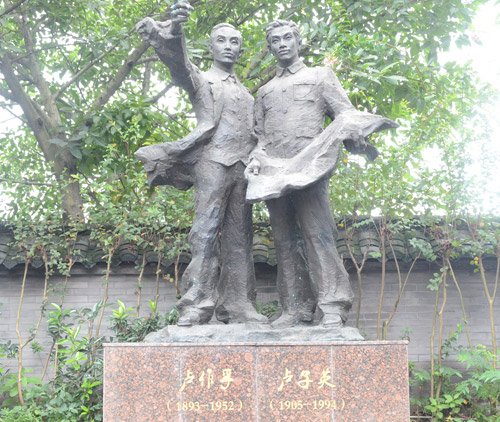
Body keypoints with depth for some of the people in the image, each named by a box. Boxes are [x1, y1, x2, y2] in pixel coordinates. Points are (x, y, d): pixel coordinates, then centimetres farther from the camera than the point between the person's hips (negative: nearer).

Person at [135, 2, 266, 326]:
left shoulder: (246, 93, 28)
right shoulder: (200, 79, 13)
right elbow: (176, 58, -7)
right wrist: (175, 28, -27)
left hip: (243, 166, 5)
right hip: (212, 161, -5)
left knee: (239, 236, 0)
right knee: (206, 232, -14)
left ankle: (238, 305, 0)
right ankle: (197, 306, -18)